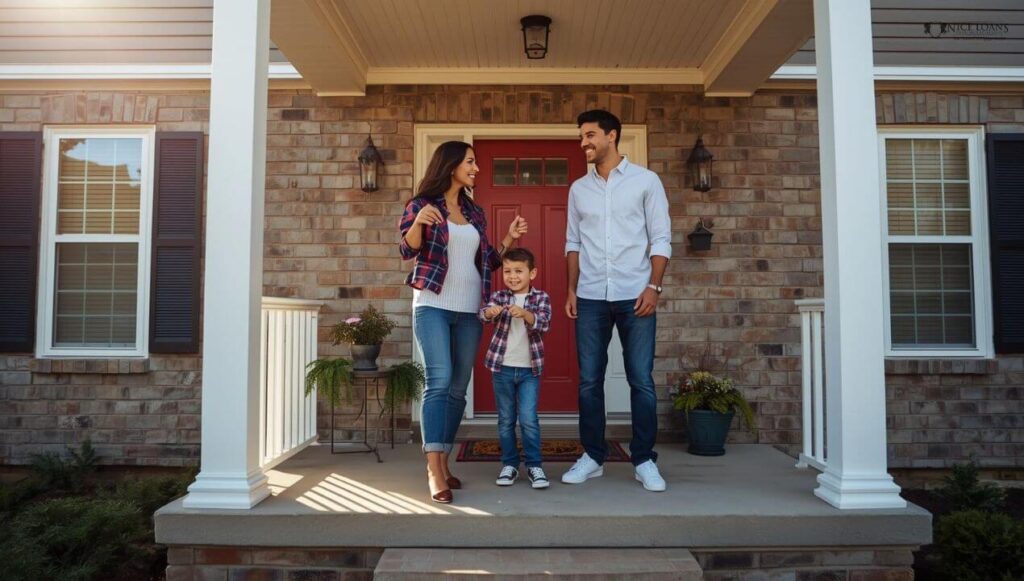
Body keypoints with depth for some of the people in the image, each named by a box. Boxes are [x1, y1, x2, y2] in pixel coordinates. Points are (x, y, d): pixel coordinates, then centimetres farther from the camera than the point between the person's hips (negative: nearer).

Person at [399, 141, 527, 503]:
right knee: (439, 381, -17)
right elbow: (407, 250, -8)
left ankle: (442, 462, 16)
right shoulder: (422, 204, 2)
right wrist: (418, 223, -25)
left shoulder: (475, 213, 16)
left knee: (458, 388, 5)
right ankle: (434, 472, -16)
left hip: (469, 310, 6)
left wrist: (509, 238, 7)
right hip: (433, 305, -5)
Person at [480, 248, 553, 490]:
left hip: (529, 369, -2)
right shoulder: (499, 296, 2)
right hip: (502, 367, 2)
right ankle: (509, 464, 21)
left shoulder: (541, 297, -2)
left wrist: (524, 313, -36)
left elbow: (543, 324, -17)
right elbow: (483, 314, -15)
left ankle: (534, 465, 9)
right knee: (506, 420, 10)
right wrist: (490, 311, -39)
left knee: (529, 419, -3)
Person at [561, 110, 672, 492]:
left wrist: (653, 286, -11)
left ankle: (644, 460, 12)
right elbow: (573, 242, 14)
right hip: (591, 297, 3)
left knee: (641, 381, 0)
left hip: (634, 296, -3)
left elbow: (661, 238, -1)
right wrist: (571, 290, 5)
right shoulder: (578, 188, 12)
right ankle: (592, 457, 17)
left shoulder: (646, 181, 2)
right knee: (589, 381, 5)